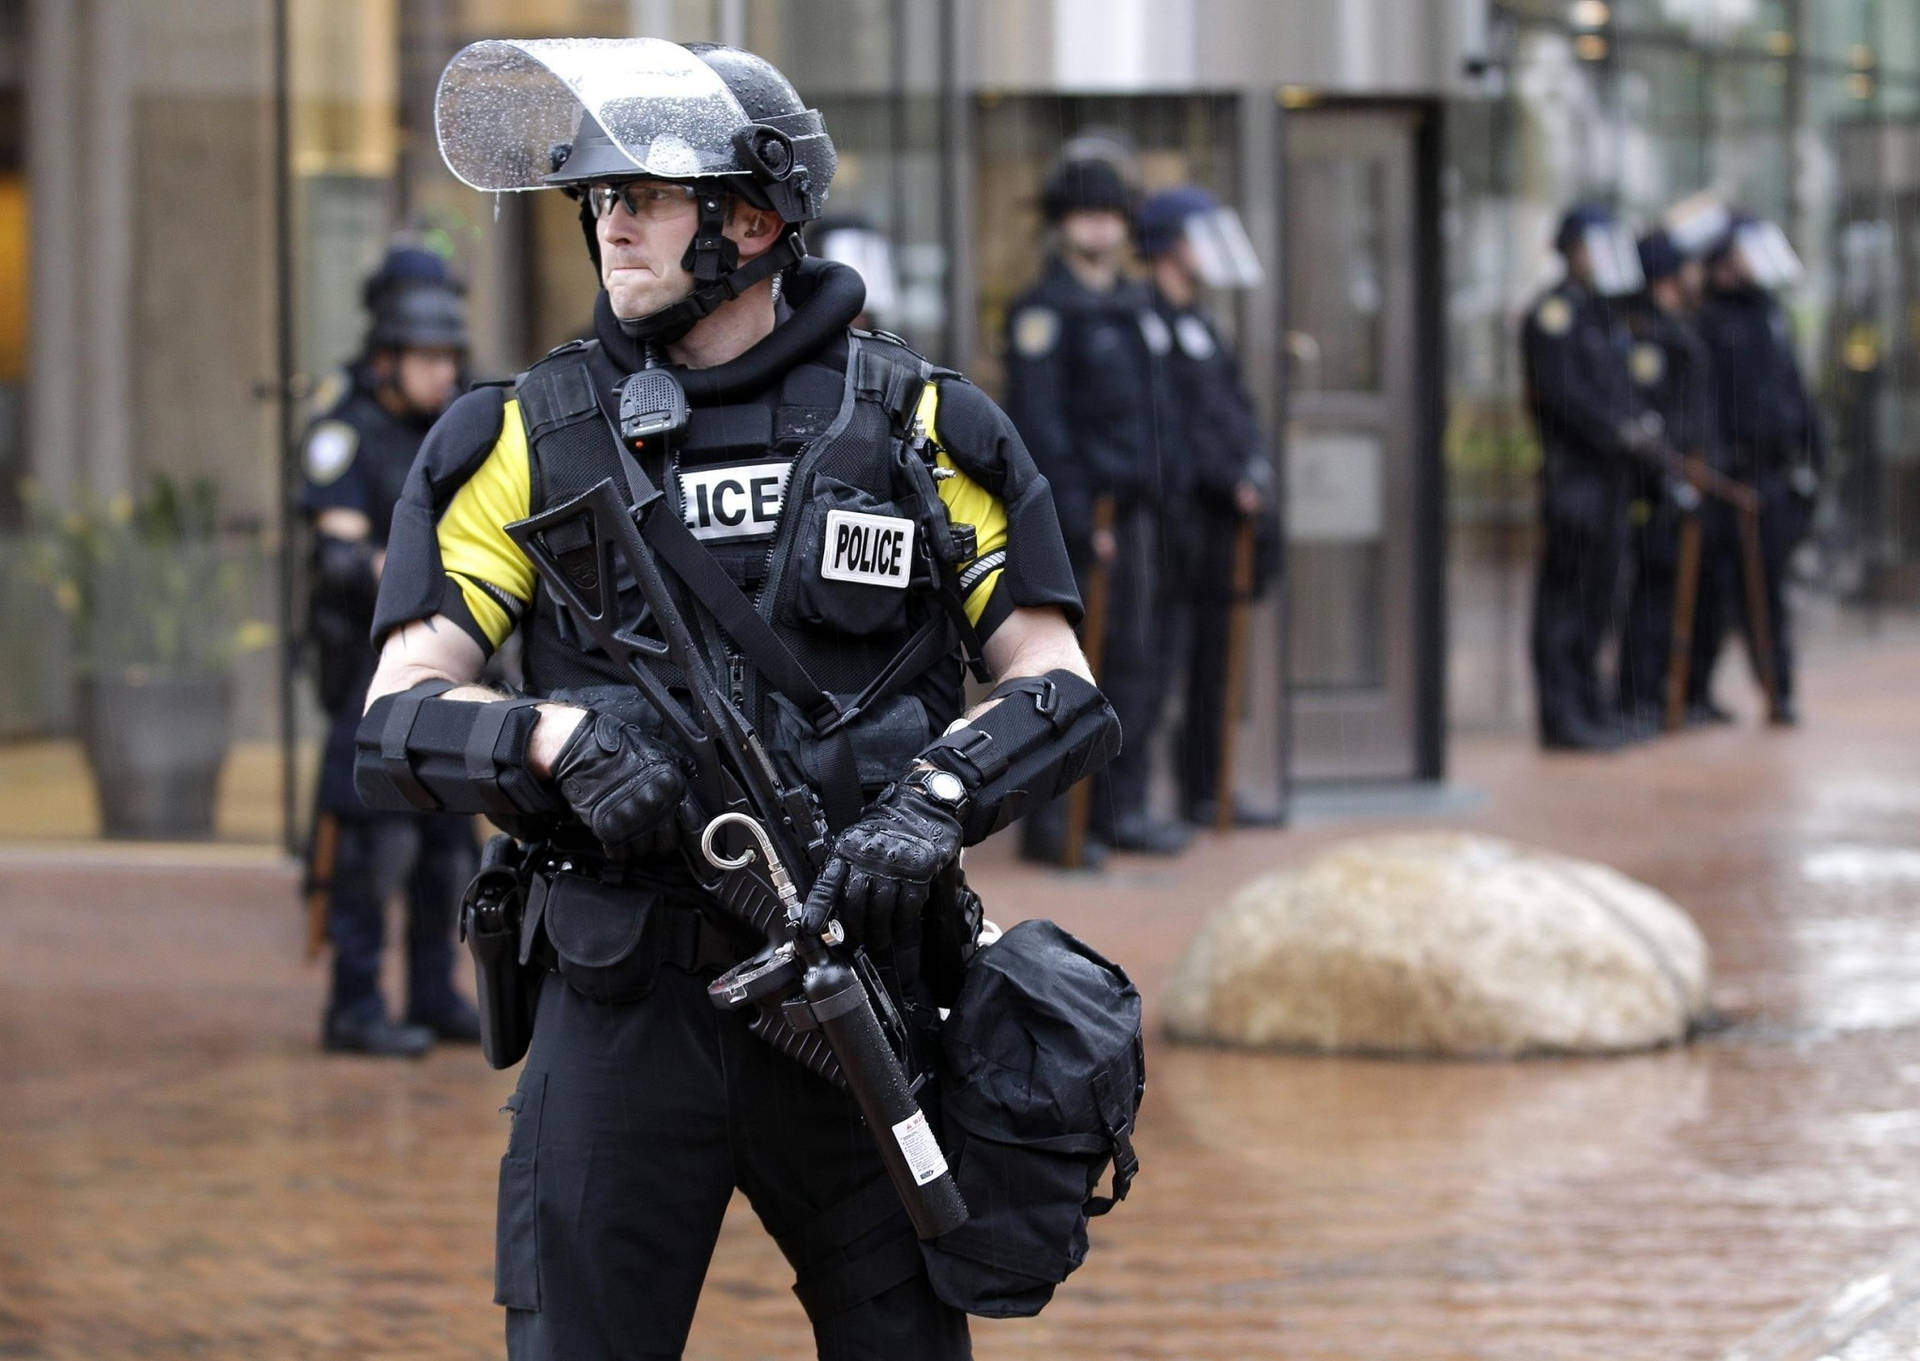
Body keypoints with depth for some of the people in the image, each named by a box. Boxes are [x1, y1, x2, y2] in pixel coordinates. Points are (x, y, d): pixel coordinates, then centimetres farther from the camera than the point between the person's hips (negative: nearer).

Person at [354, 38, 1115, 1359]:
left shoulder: (920, 426, 4)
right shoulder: (529, 442, 4)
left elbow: (1057, 689, 4)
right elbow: (398, 719, -1)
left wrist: (936, 798, -15)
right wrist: (558, 738, -21)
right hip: (624, 999, 0)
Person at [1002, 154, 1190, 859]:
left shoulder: (1139, 306, 16)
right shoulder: (1044, 311, -8)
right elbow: (1038, 423, -14)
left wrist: (1173, 494, 12)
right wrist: (1078, 520, -19)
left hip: (1139, 511, 8)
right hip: (1078, 516, -8)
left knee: (1142, 662, 8)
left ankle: (1120, 808, 16)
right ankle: (1047, 821, -2)